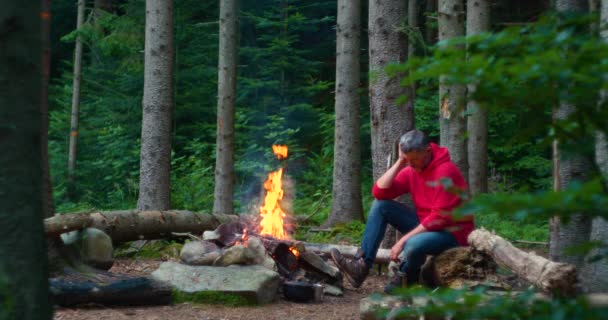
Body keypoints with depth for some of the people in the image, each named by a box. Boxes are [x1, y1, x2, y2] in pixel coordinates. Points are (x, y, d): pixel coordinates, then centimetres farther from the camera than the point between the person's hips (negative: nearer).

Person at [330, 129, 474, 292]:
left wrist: (403, 240, -24)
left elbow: (440, 217, -25)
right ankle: (362, 265, -12)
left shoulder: (445, 171, -21)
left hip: (452, 232, -7)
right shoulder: (411, 170, 1)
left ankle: (406, 279, -1)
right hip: (425, 225, 7)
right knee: (380, 205, -6)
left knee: (413, 244, -38)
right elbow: (379, 192, -5)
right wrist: (399, 163, -12)